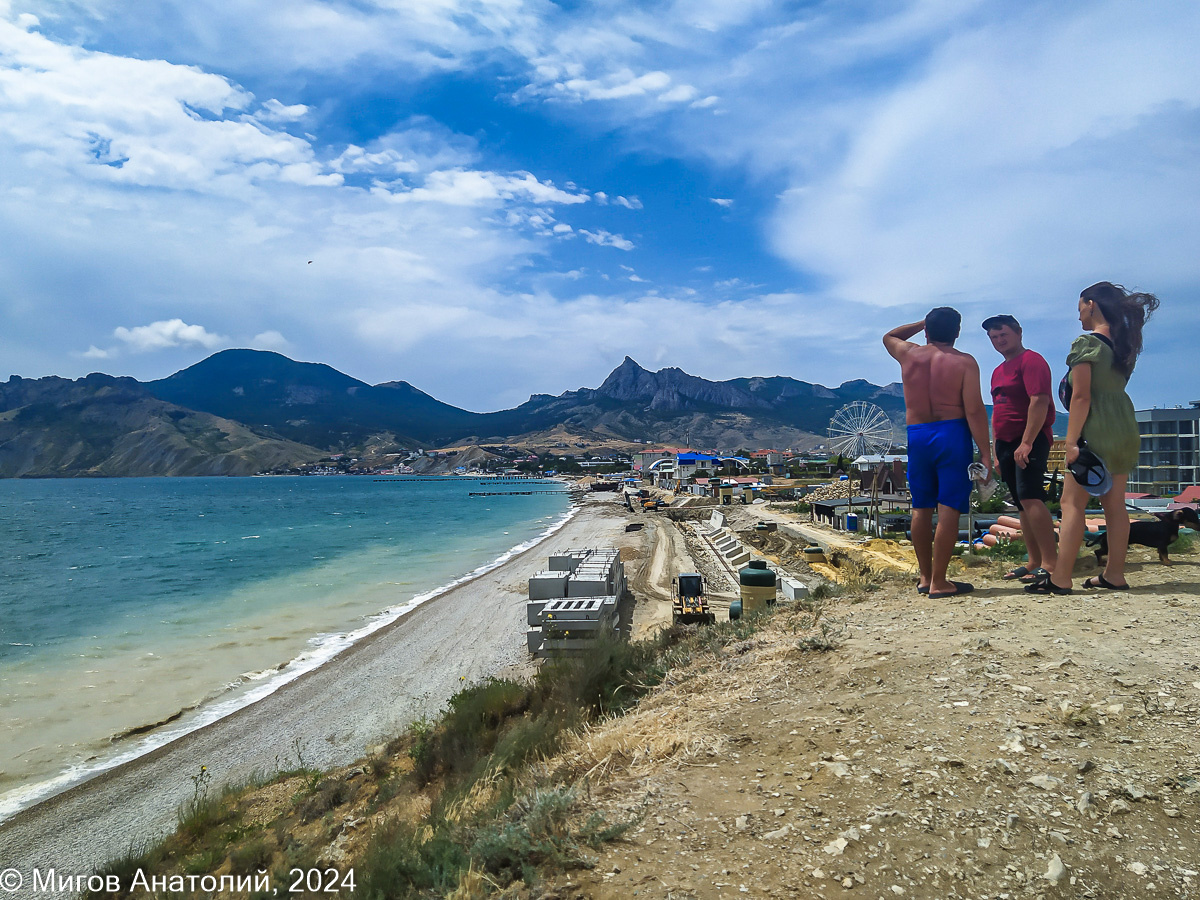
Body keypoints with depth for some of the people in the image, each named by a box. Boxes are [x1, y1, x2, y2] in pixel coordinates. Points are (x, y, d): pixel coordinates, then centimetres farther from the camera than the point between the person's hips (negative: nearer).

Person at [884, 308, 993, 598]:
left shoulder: (909, 354, 6)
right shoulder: (964, 362, -3)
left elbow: (888, 336, 30)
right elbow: (974, 411, -10)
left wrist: (921, 323, 29)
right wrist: (985, 453, -8)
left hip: (917, 435, 4)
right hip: (952, 434, -4)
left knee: (921, 508, 11)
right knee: (948, 509, -2)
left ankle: (925, 576, 20)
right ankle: (939, 582, -2)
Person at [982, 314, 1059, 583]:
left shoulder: (1031, 360, -7)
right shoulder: (998, 371, 20)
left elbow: (1040, 400, -18)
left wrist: (1027, 442, -25)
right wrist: (996, 451, 18)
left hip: (1030, 440, -9)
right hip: (1006, 442, 9)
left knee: (1030, 497, -20)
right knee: (1022, 504, 9)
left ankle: (1051, 562, -19)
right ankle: (1034, 561, 14)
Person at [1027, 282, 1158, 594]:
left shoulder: (1086, 343, -12)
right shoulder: (1124, 343, 11)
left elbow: (1081, 396, -17)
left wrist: (1071, 442, -16)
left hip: (1097, 432, -8)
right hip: (1126, 431, 8)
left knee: (1072, 502, -6)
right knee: (1115, 504, 11)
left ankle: (1060, 579, -6)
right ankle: (1114, 574, 17)